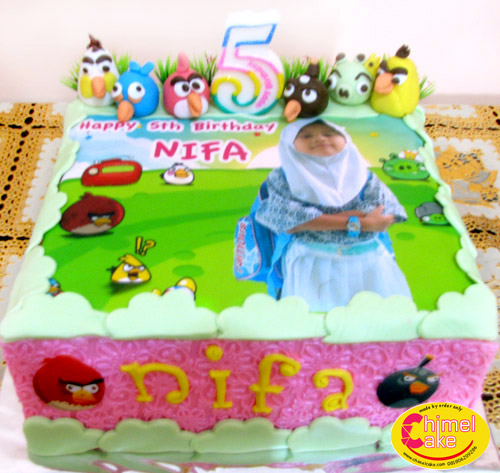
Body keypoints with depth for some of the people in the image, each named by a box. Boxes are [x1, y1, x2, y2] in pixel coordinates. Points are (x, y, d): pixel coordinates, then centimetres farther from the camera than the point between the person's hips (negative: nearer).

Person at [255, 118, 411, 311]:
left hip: (368, 262, 3)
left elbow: (382, 217, -5)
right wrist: (354, 222, -13)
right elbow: (287, 222, -11)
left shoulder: (363, 176, 11)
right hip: (312, 264, -2)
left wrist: (314, 220, -11)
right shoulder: (283, 178, 5)